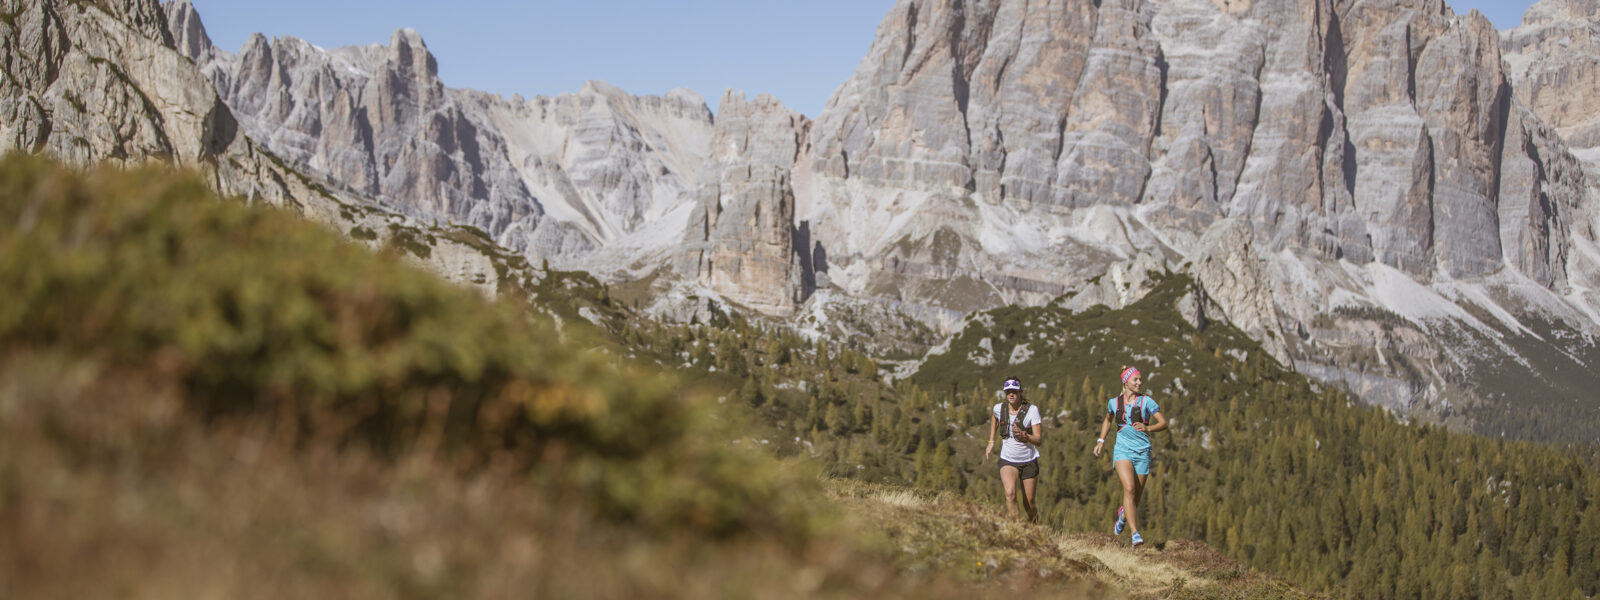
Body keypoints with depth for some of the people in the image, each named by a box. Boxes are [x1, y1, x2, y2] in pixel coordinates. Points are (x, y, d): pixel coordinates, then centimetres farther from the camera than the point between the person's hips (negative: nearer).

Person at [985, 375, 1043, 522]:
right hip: (1008, 460, 1)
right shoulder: (999, 408, -4)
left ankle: (1033, 523, 39)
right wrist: (991, 442, 21)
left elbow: (1038, 438, -13)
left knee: (1029, 503, 7)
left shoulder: (1031, 410, -12)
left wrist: (1023, 435, -33)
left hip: (1029, 461, -1)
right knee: (1010, 493, -28)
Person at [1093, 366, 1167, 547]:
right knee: (1129, 488, -23)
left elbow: (1164, 423, -2)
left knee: (1136, 496, 5)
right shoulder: (1114, 403, 8)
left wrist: (1148, 428, -21)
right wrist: (1101, 440, 19)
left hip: (1143, 452, 1)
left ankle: (1123, 515, 40)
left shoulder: (1146, 401, 1)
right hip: (1122, 450, 0)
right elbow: (1108, 420, 29)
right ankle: (1135, 533, -29)